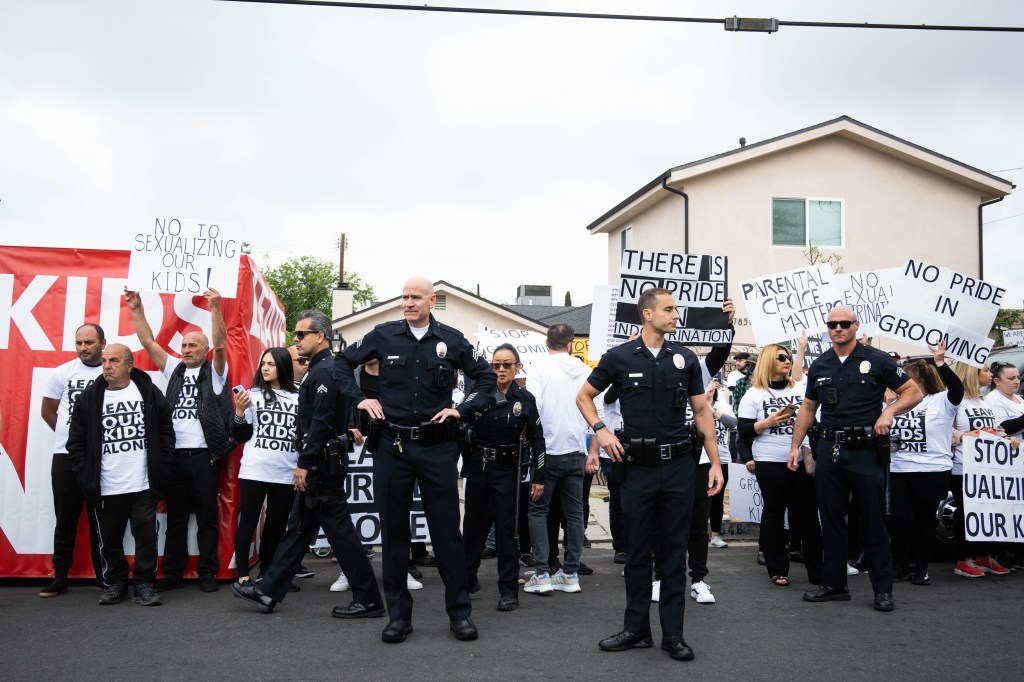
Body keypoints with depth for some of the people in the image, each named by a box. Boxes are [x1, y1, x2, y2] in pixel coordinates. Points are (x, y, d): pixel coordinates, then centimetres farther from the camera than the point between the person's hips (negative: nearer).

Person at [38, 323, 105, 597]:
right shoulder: (62, 373, 3)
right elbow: (47, 411, 11)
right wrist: (70, 436, 9)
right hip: (66, 456, 1)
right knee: (66, 518, 7)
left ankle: (103, 576, 15)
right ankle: (60, 577, 15)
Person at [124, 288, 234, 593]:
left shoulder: (214, 372, 3)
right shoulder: (174, 369, 14)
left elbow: (220, 344, -13)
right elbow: (148, 342, 10)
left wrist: (215, 309, -25)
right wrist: (136, 310, 1)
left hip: (204, 456, -4)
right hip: (174, 455, 4)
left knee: (207, 518, 3)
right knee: (175, 518, 10)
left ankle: (207, 573, 10)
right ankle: (172, 573, 17)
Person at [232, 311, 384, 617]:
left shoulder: (324, 371, -16)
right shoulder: (319, 370, 16)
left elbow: (320, 422, -23)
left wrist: (304, 464, -21)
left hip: (322, 465, -10)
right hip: (317, 465, 10)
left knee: (339, 530, -5)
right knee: (297, 528, 14)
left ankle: (368, 600, 2)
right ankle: (268, 591, 22)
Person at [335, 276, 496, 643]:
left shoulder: (451, 339, 2)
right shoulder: (383, 335, 2)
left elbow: (486, 376, 11)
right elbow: (343, 362, 15)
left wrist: (462, 409, 0)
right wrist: (359, 398, 3)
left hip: (437, 446, -1)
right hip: (391, 445, 1)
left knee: (447, 530, 2)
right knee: (393, 530, 7)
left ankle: (459, 611, 13)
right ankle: (398, 613, 18)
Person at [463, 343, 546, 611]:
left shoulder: (525, 399, -3)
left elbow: (537, 439, 0)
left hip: (507, 470, -2)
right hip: (478, 467, 2)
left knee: (505, 529, -1)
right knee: (474, 524, 13)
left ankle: (509, 589, 7)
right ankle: (467, 578, 31)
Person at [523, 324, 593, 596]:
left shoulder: (539, 366, -5)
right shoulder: (583, 369, 5)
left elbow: (534, 407, -14)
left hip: (548, 450, -3)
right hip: (576, 451, 4)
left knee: (538, 510, 6)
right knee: (574, 512, 11)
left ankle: (541, 574, 0)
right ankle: (570, 574, 15)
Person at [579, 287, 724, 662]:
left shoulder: (685, 358, 5)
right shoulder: (619, 357, -1)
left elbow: (702, 411, 9)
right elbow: (584, 396, 10)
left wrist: (715, 462, 3)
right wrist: (600, 430, -6)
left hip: (679, 465, 1)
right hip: (638, 465, -1)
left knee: (675, 550, 7)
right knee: (637, 550, 7)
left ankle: (673, 632, 17)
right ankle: (636, 628, 21)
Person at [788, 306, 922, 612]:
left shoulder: (876, 360, -2)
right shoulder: (819, 366, 11)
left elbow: (913, 392, 1)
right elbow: (808, 408, 18)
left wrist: (889, 411, -17)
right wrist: (795, 445, 12)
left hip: (865, 451, -4)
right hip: (829, 450, 4)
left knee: (873, 521, 2)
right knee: (831, 519, 9)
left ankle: (883, 589, 12)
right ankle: (834, 584, 19)